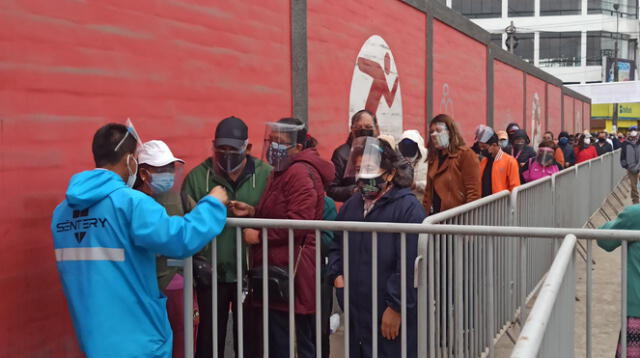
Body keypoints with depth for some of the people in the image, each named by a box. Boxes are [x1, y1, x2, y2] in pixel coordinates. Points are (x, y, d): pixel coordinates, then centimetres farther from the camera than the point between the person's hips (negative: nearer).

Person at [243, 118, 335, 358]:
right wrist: (253, 213, 6)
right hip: (280, 269, 11)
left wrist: (259, 235, -15)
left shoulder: (300, 173, -14)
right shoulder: (282, 173, 20)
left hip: (291, 272, -11)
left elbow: (298, 224, -23)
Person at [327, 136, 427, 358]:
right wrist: (336, 274, 8)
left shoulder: (408, 207, -14)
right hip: (356, 313, 7)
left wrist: (396, 308, -18)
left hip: (392, 317, -7)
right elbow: (337, 246, 25)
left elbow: (410, 264, -20)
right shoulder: (351, 206, 12)